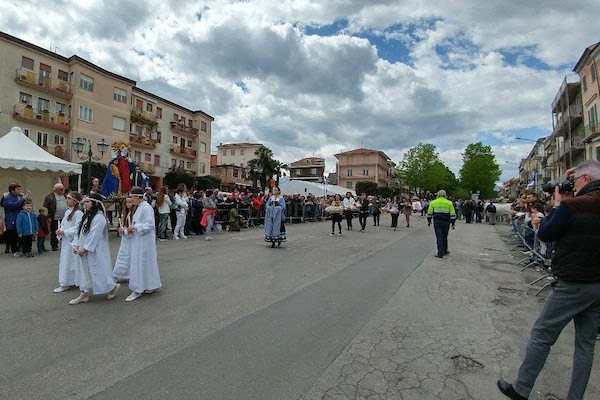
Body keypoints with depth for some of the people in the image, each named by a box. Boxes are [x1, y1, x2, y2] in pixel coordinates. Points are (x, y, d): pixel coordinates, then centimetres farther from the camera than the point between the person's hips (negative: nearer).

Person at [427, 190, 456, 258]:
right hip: (446, 222, 1)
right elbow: (453, 214, 2)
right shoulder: (449, 203, 1)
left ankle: (440, 253, -6)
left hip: (437, 222, -1)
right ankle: (445, 251, 28)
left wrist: (429, 221, 16)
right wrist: (453, 223, 9)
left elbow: (429, 213, 5)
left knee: (439, 237, -1)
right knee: (445, 237, 17)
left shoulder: (433, 202, 0)